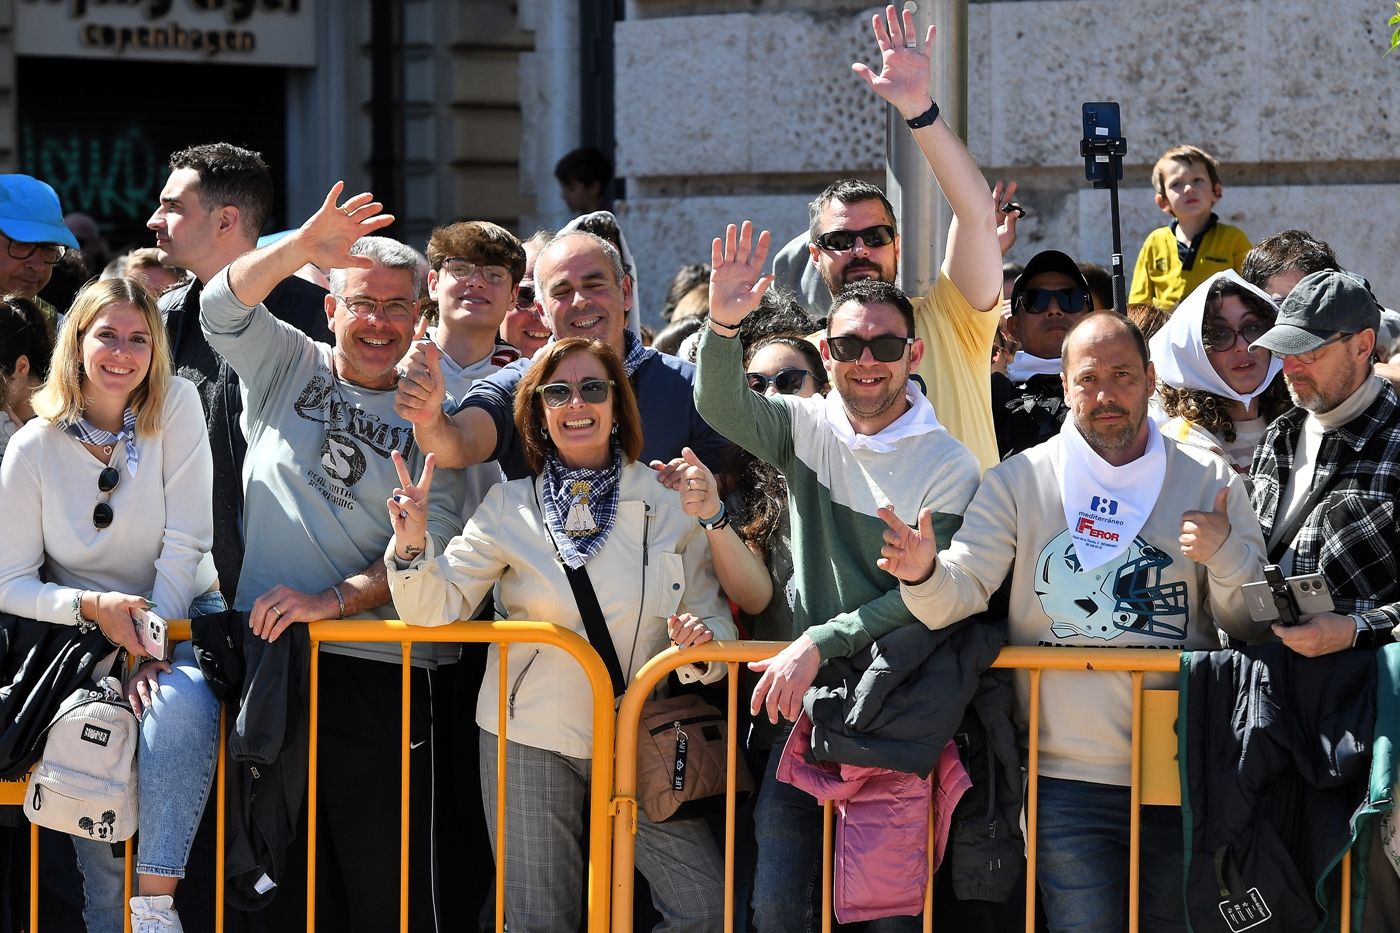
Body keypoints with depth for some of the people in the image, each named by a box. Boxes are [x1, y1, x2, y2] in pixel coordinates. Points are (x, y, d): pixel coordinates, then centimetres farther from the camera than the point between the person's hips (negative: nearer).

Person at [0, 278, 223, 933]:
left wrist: (154, 642, -18)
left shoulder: (175, 406, -6)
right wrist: (92, 607, -20)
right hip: (83, 634, 1)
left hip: (182, 615, -1)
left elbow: (185, 543, -9)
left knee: (181, 703, -34)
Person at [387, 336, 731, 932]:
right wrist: (412, 546, -23)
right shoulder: (508, 509, 2)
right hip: (530, 743, 0)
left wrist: (705, 640, -20)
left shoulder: (667, 505, 2)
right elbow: (438, 608, -4)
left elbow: (713, 613, 3)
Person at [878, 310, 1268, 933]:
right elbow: (960, 594, -4)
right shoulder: (1019, 481, 5)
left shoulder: (1209, 481, 6)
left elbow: (1256, 625, 5)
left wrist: (1226, 555, -14)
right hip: (1068, 778, -1)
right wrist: (923, 573, -26)